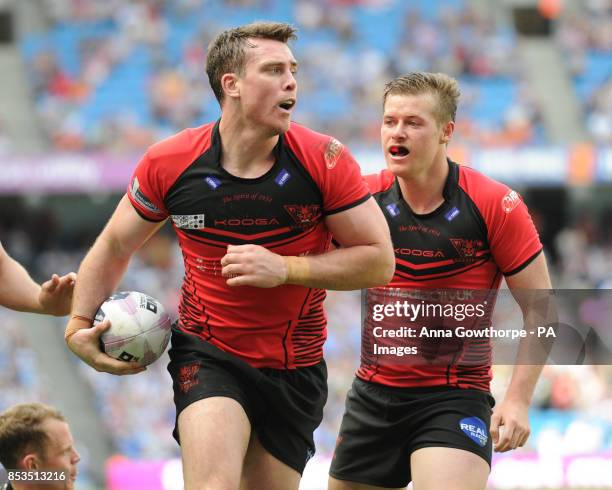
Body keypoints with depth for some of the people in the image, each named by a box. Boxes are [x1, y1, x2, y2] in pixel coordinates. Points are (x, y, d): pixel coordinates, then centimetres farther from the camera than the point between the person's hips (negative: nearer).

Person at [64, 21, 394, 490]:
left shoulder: (324, 159, -12)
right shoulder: (168, 162, -9)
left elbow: (379, 260, -9)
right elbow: (114, 247, 8)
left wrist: (285, 268, -20)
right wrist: (79, 325, -2)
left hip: (296, 367, 2)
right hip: (207, 357, -1)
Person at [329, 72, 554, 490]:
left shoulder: (495, 204, -10)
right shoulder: (366, 196, -1)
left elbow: (539, 308, -6)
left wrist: (518, 399, -13)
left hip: (455, 397, -5)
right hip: (373, 391, 5)